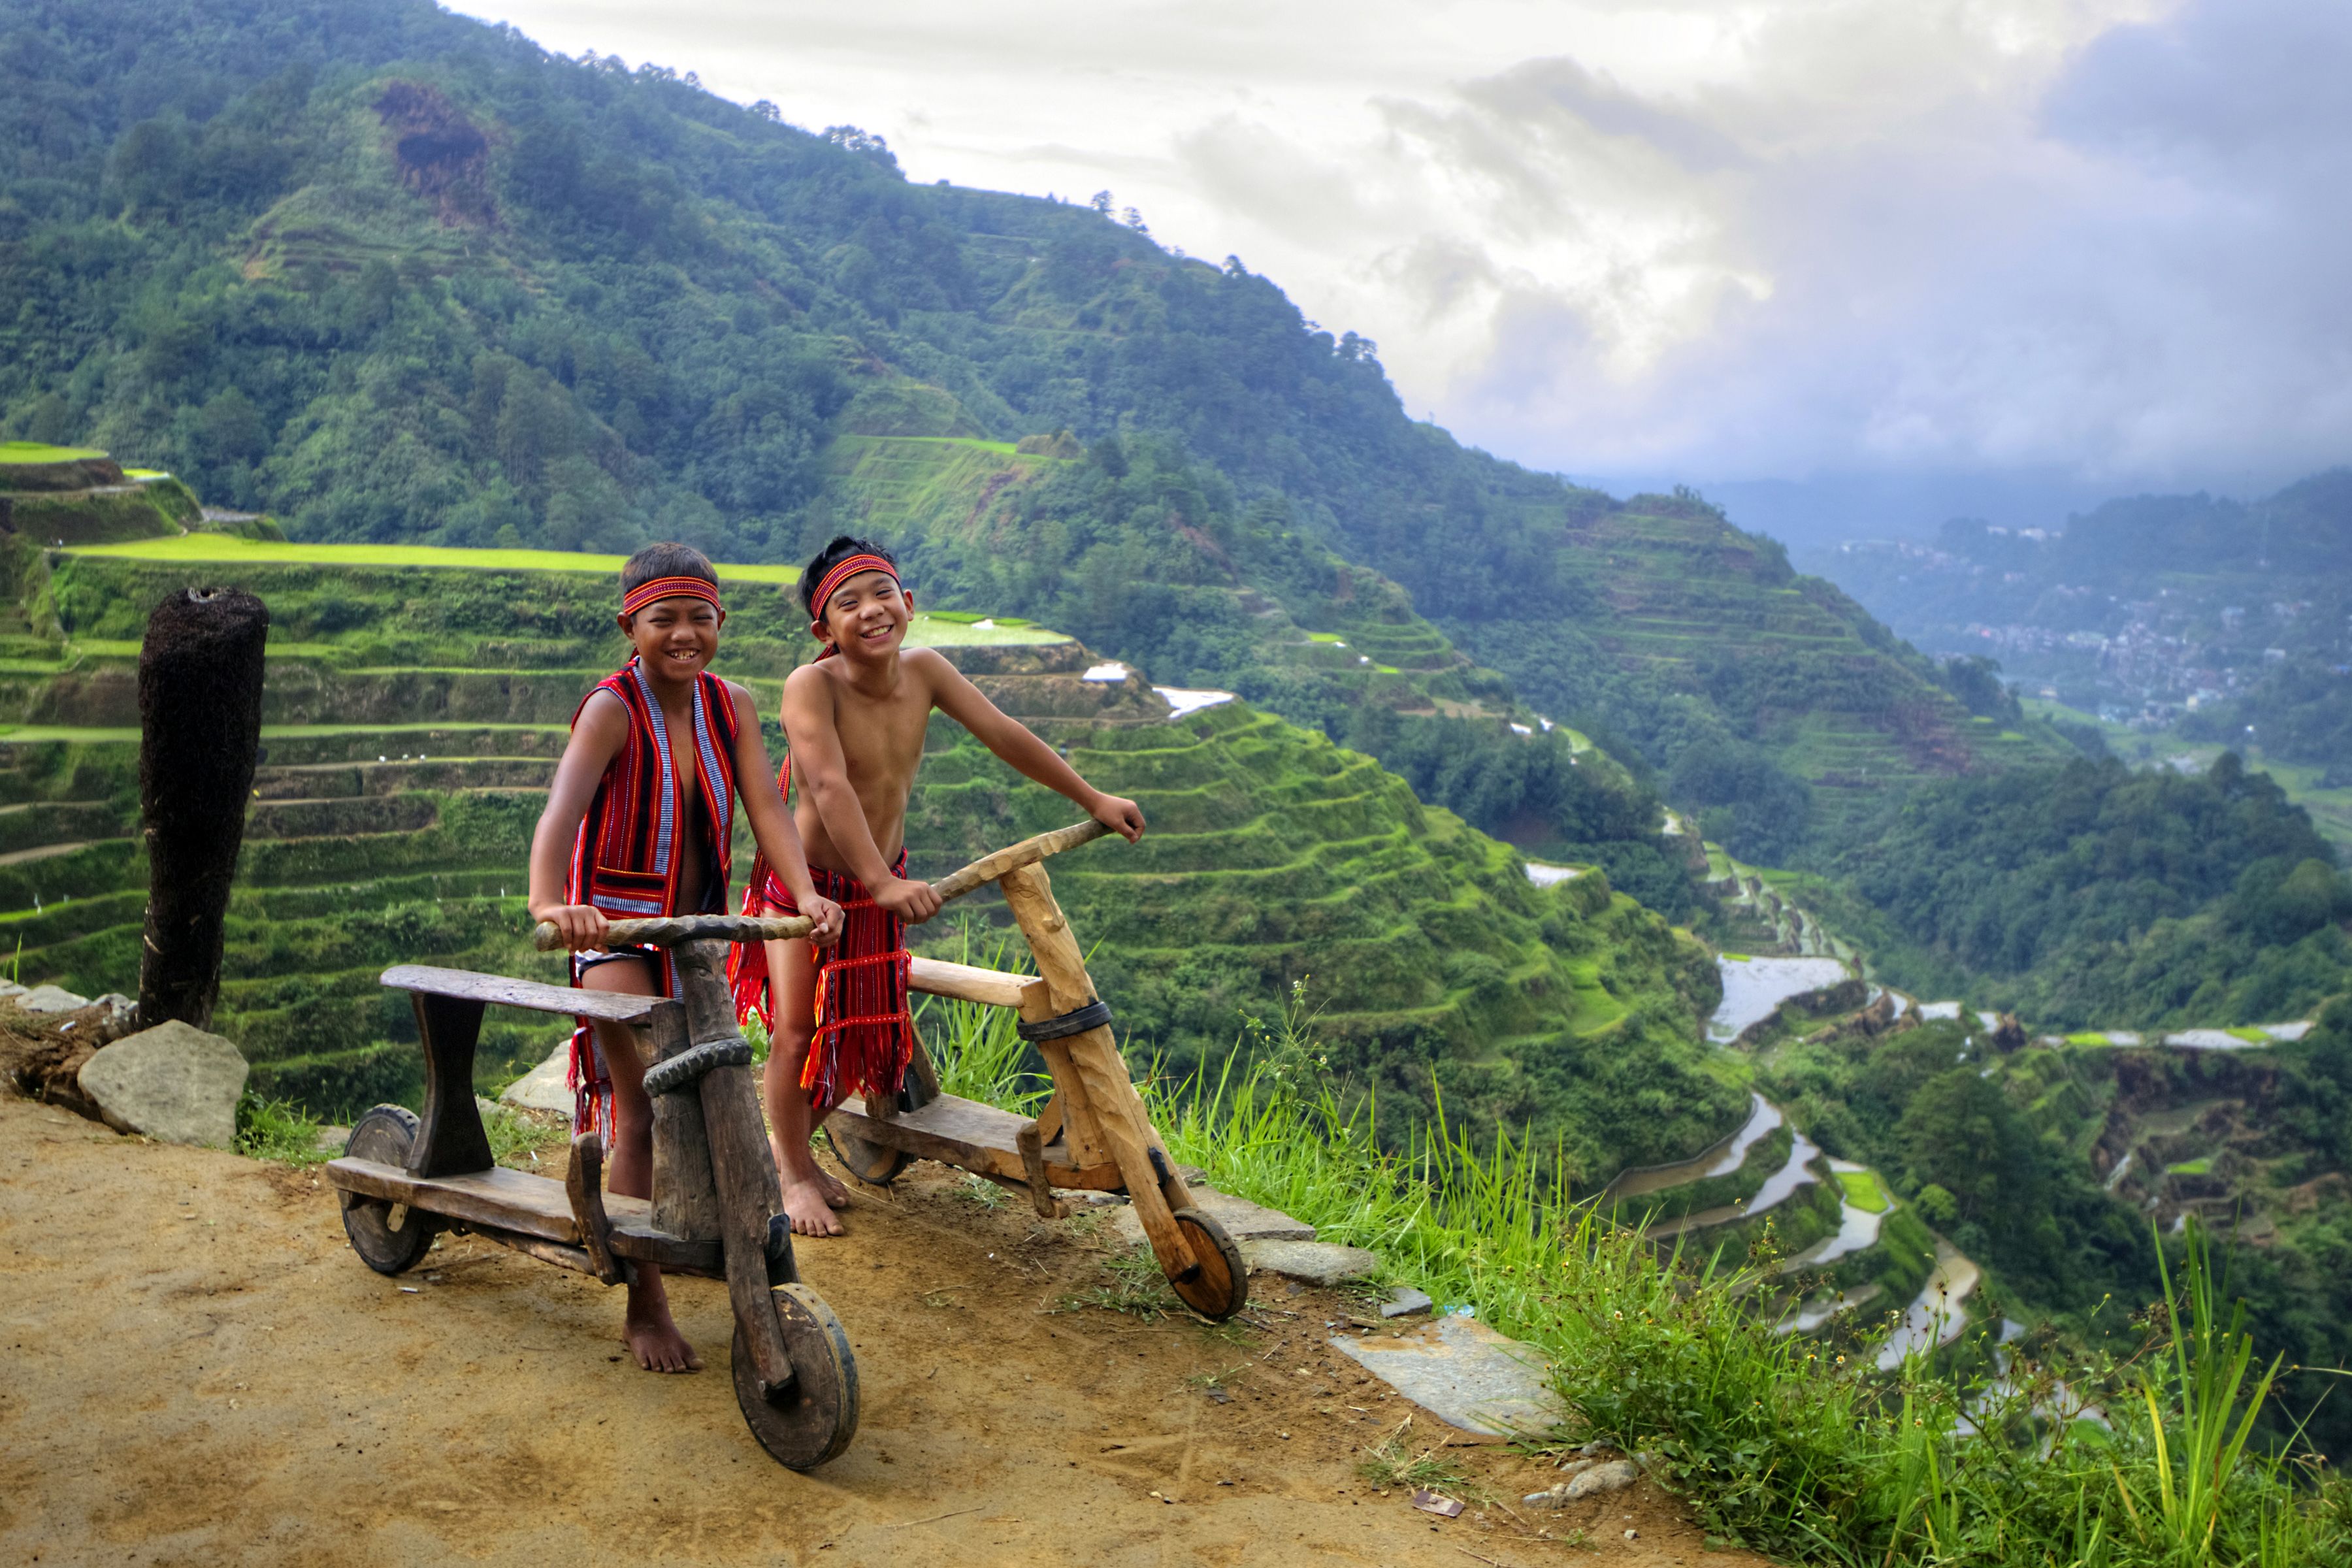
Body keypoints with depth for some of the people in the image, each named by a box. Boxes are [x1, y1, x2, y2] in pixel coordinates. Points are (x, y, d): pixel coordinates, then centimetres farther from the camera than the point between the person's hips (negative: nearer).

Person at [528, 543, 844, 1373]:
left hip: (696, 923, 5)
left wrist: (806, 894, -30)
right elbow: (562, 805, -35)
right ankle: (645, 1305, 1)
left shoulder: (730, 706, -2)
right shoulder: (612, 708, -19)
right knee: (645, 1114, -10)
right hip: (616, 924, -5)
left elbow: (766, 804, -13)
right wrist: (548, 903, -53)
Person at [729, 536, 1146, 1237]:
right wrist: (884, 883, -48)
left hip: (880, 882, 5)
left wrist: (1093, 799, 1)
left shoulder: (922, 670, -12)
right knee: (796, 1033, -3)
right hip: (808, 881, -5)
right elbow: (829, 785, -39)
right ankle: (794, 1174, 20)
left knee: (869, 1035, 12)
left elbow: (1003, 735, -4)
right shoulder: (811, 686, -27)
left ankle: (794, 1145, 36)